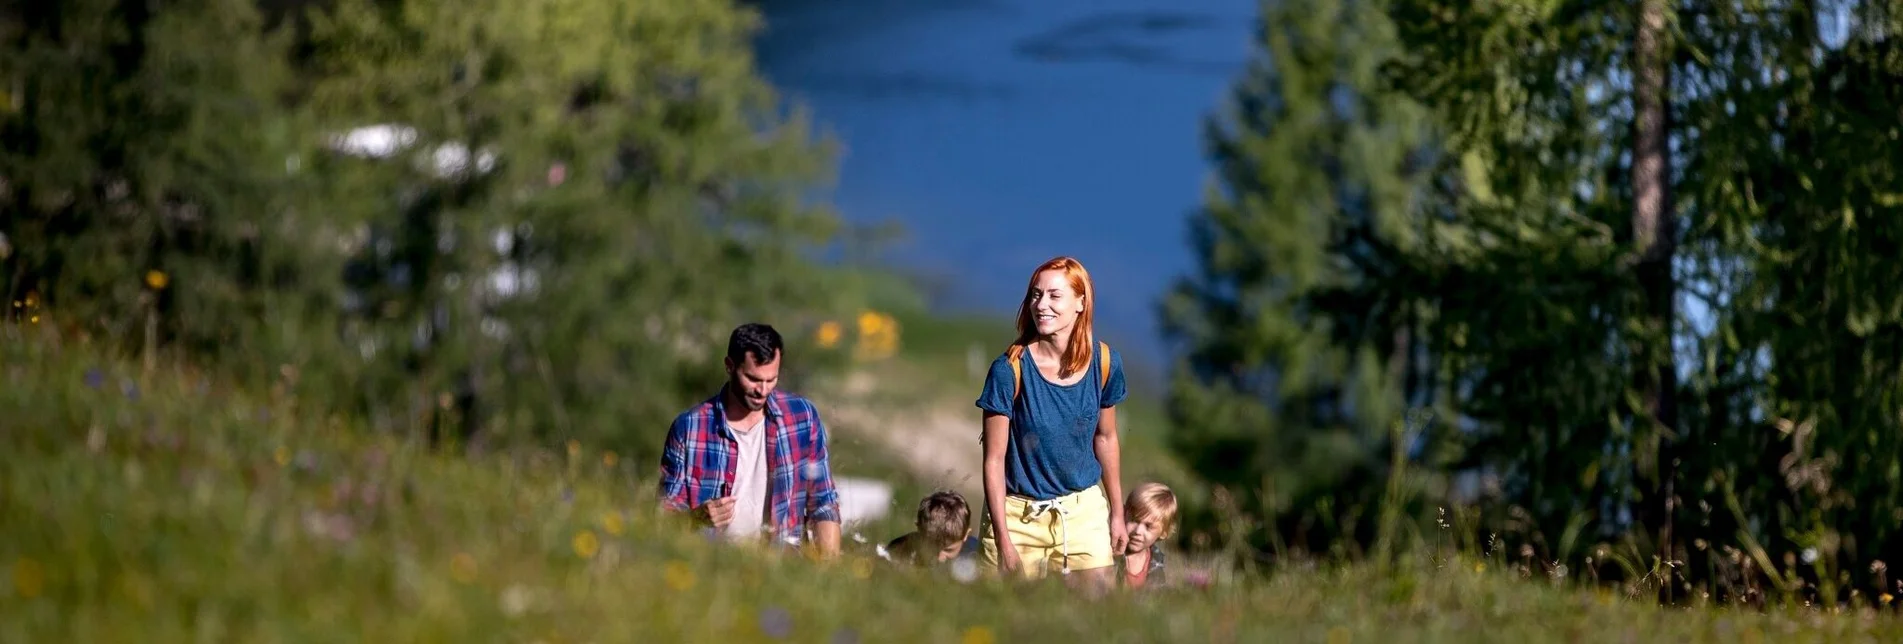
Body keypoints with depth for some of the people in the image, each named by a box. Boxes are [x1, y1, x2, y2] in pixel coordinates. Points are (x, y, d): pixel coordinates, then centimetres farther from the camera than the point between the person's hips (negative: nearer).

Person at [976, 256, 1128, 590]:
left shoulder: (1104, 362, -5)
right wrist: (1004, 543, -13)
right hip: (1019, 518, -3)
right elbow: (994, 459, -11)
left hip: (1085, 512, 3)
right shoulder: (1010, 369, -15)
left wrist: (1117, 512, 17)